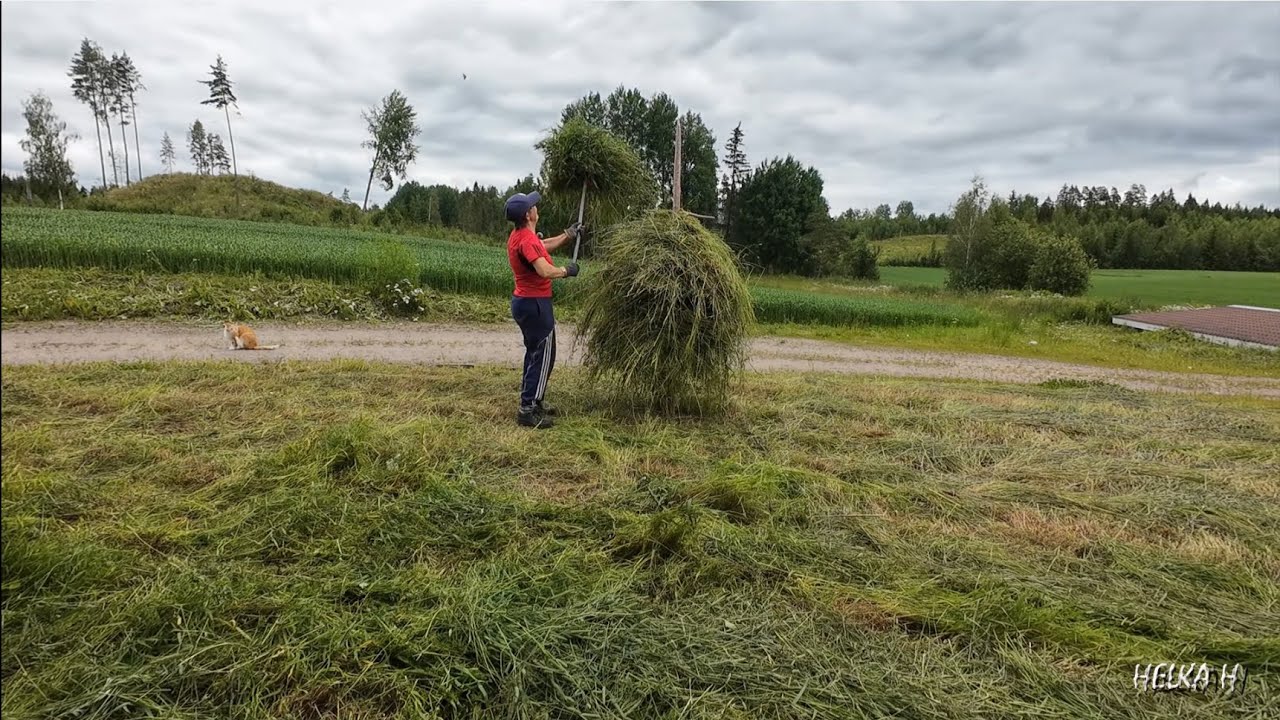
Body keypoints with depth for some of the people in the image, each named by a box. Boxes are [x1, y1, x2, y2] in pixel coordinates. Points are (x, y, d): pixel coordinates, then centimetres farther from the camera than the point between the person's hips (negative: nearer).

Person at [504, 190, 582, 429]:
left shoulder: (518, 236, 8)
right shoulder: (527, 240, -24)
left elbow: (543, 246, 27)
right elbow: (545, 271, -37)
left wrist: (568, 235, 22)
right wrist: (567, 270, -19)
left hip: (524, 301, 10)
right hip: (535, 304, -10)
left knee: (535, 353, 20)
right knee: (543, 357, -4)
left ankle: (532, 402, 29)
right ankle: (528, 411, -1)